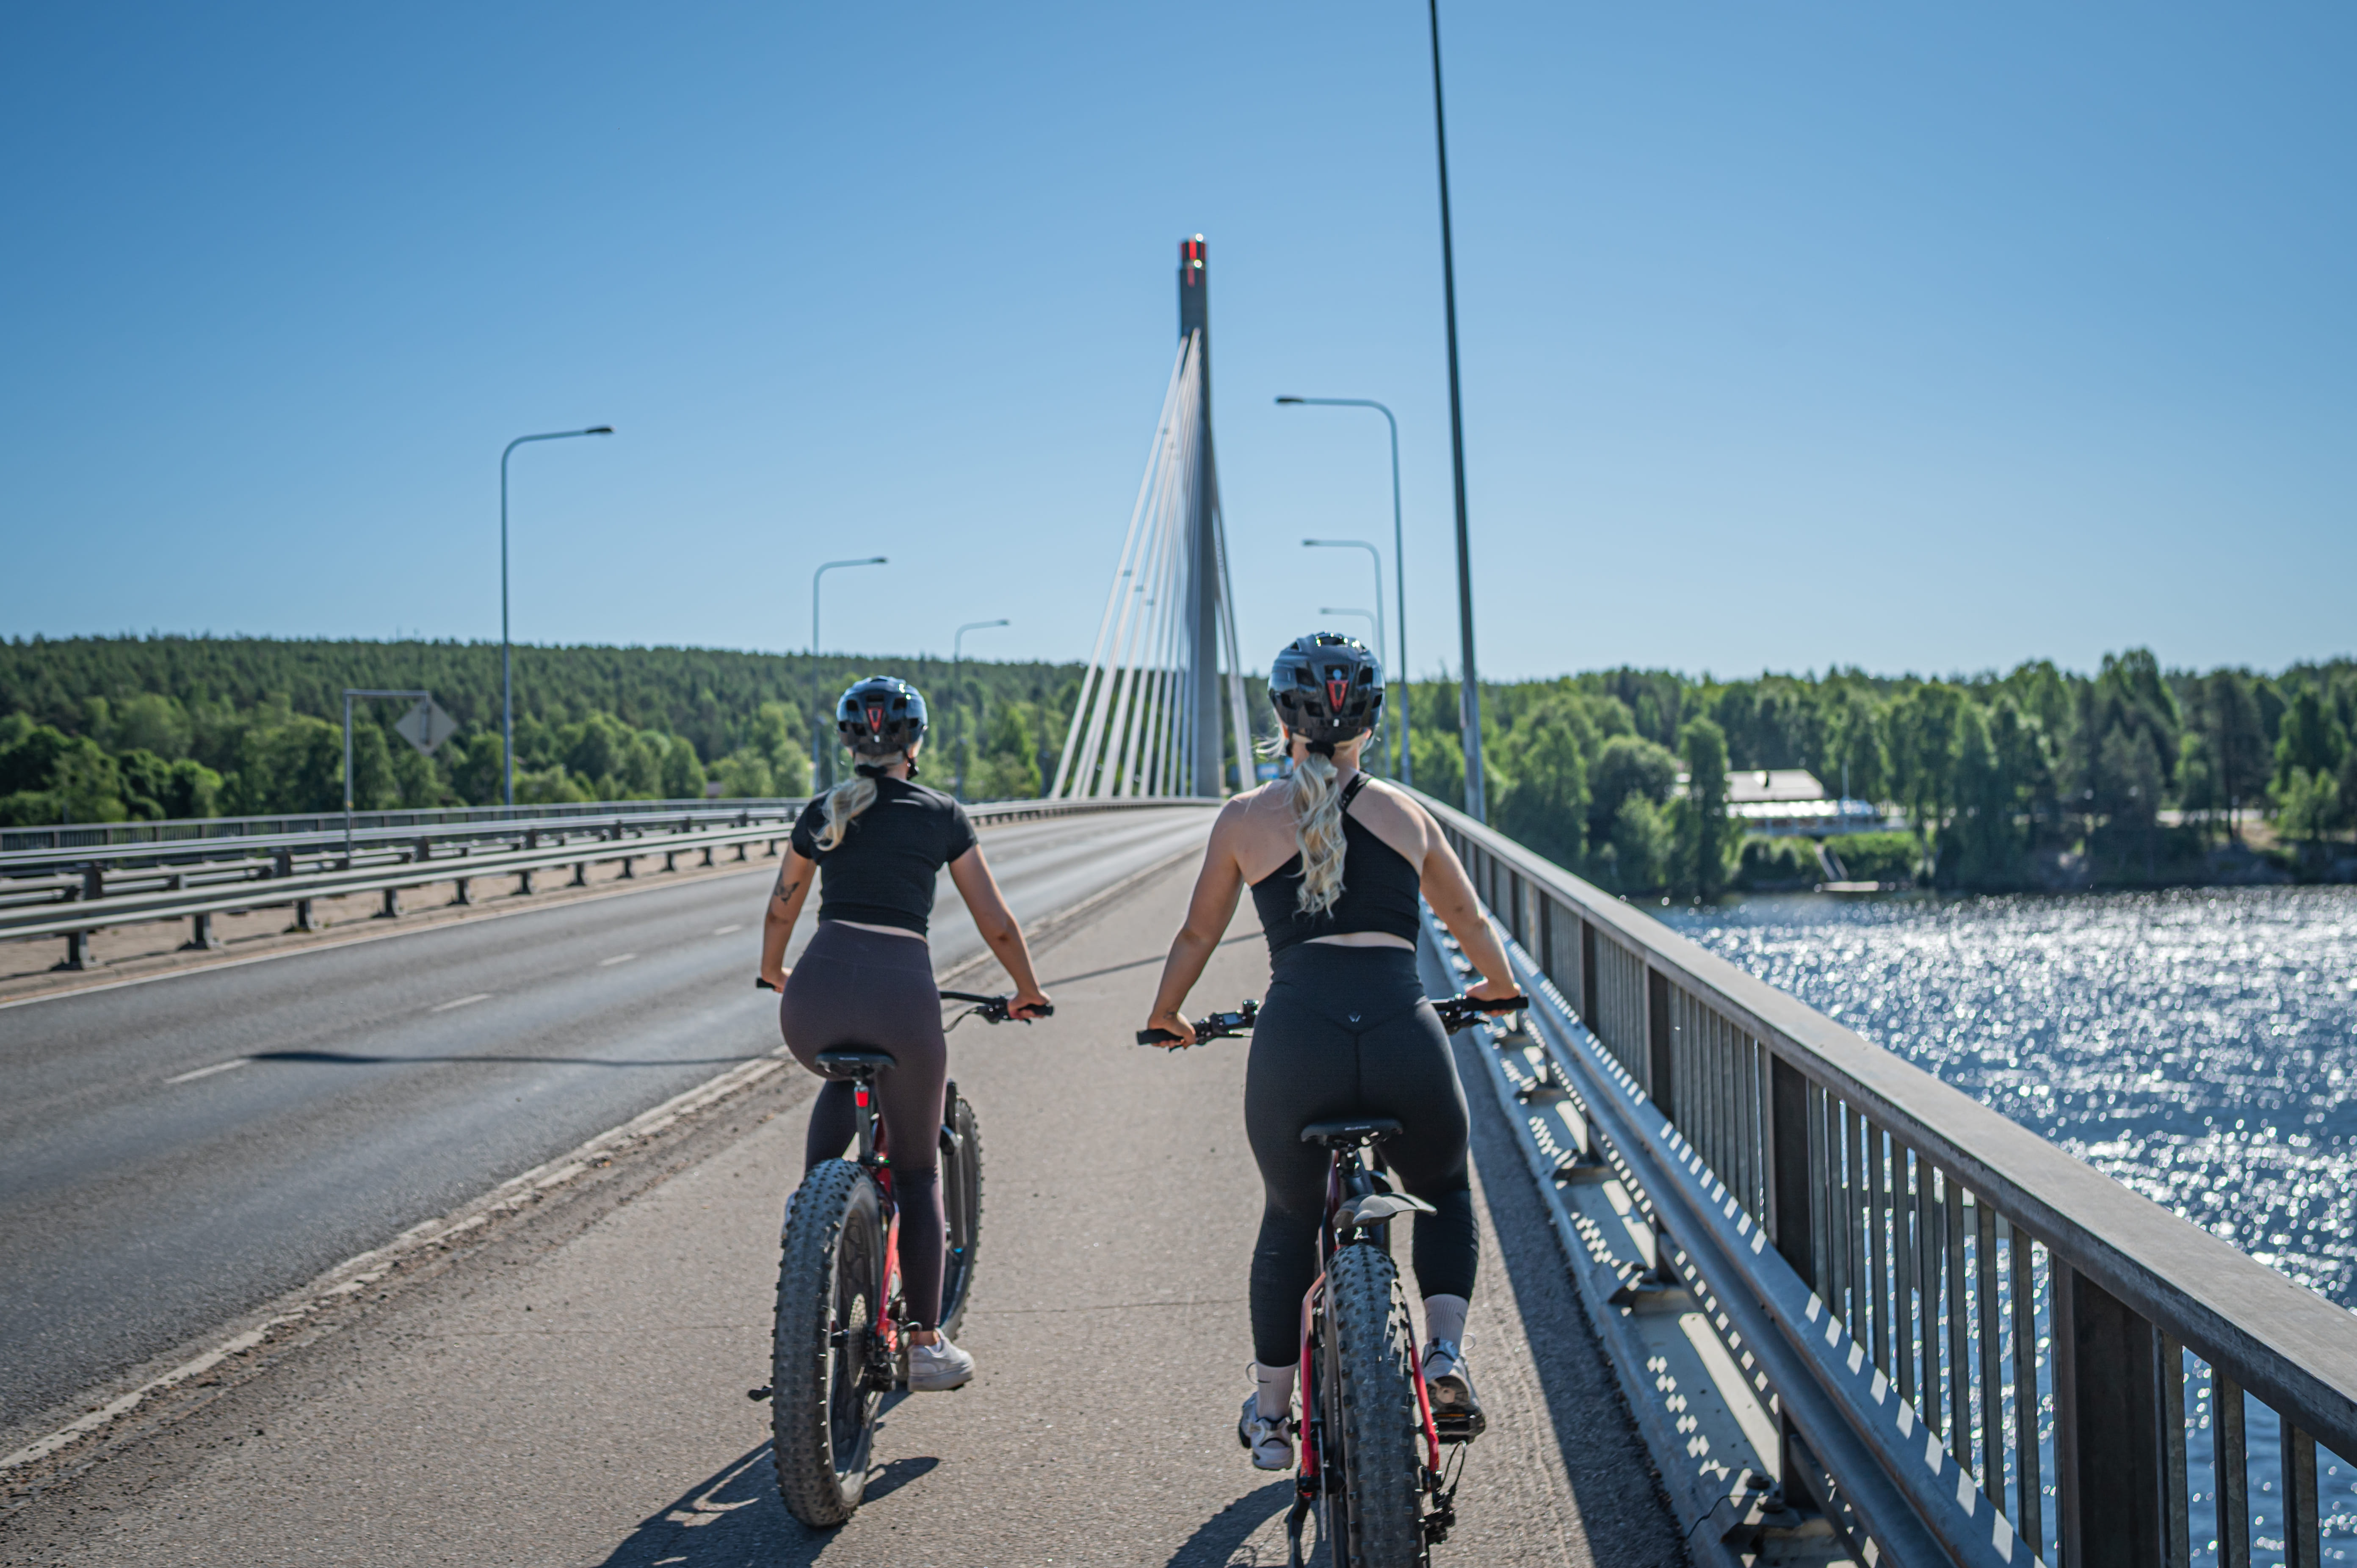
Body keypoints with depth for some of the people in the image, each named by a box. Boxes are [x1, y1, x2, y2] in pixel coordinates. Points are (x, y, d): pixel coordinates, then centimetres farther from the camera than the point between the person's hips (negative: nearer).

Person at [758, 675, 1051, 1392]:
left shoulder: (822, 813, 17)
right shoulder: (942, 814, 11)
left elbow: (781, 911, 28)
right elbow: (996, 923, 12)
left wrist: (774, 973, 47)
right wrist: (1028, 992, 28)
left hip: (816, 994, 2)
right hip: (902, 991, -2)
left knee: (844, 1079, 39)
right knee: (917, 1171, 15)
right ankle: (925, 1345, 17)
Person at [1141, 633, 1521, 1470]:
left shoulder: (1245, 818, 15)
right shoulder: (1405, 812, 19)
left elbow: (1196, 937, 24)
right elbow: (1469, 920, 33)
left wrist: (1167, 1016, 44)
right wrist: (1498, 985, 54)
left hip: (1296, 1032, 0)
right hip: (1402, 1027, 0)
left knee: (1290, 1220, 26)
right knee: (1445, 1192, 29)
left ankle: (1270, 1413, 33)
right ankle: (1446, 1351, 8)